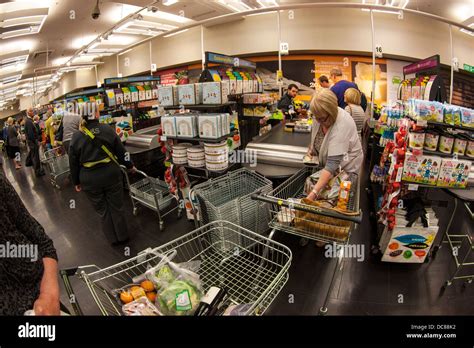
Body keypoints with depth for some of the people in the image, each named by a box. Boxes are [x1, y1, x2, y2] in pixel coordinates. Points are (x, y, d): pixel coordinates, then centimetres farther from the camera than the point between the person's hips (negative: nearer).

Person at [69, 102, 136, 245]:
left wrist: (76, 182, 12)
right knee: (116, 207, 14)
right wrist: (129, 165, 16)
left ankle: (113, 238, 28)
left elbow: (73, 163, 0)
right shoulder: (107, 129, -7)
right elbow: (120, 150, 1)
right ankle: (122, 236, 28)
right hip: (110, 174, 0)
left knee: (102, 209, 15)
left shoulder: (76, 136, -5)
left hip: (89, 179, 0)